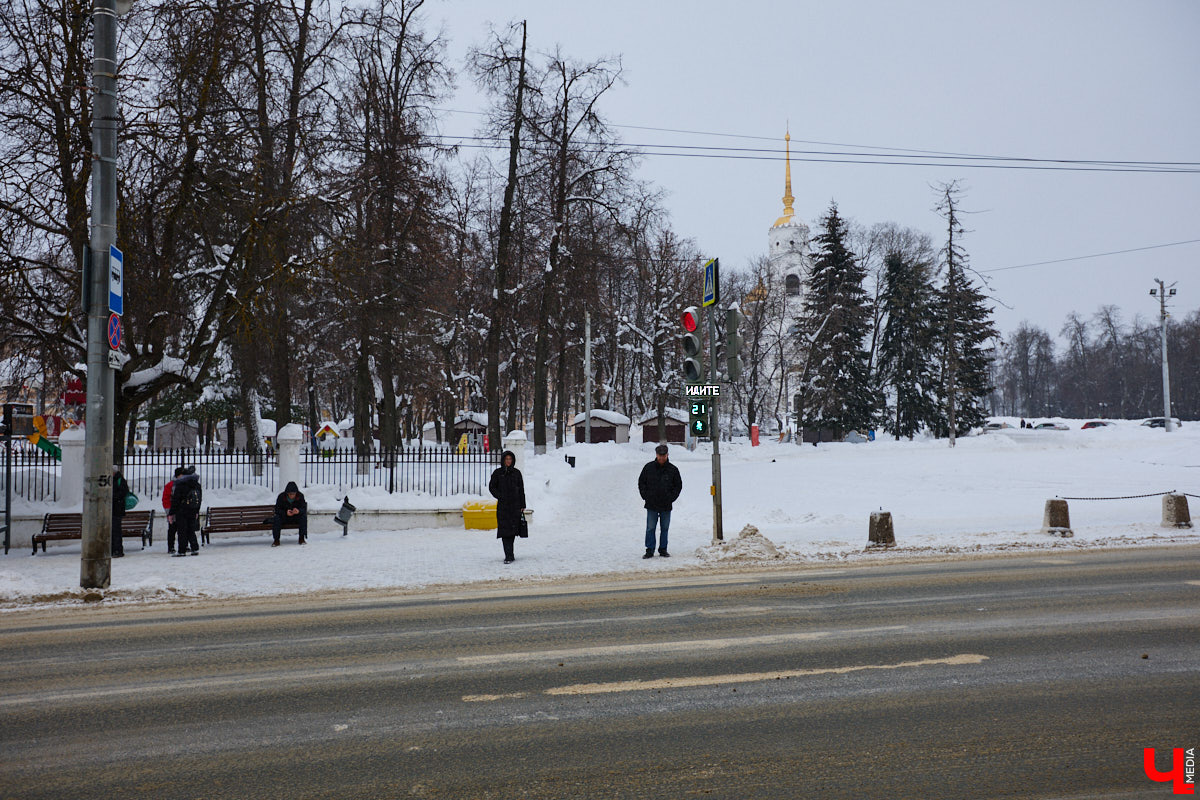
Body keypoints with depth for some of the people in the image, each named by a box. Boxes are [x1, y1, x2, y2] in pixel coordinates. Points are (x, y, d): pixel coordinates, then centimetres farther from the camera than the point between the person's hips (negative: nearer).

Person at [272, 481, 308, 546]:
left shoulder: (300, 496, -10)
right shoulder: (281, 496, -13)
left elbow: (303, 508, -15)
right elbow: (277, 510, -16)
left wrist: (299, 511, -40)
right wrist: (285, 513, -37)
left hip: (296, 517, 1)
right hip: (284, 517, -1)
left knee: (303, 516, -29)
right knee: (277, 518, -30)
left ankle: (302, 538, -19)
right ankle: (276, 540, -23)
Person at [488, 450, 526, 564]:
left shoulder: (516, 473, 7)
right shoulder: (498, 473, 4)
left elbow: (521, 490, 8)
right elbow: (492, 487, 6)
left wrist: (522, 506, 4)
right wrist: (499, 496, -10)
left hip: (515, 505, 2)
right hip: (503, 506, -2)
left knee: (513, 529, 3)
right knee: (505, 529, -9)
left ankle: (509, 554, 16)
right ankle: (509, 556, -13)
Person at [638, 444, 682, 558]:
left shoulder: (673, 469, 1)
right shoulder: (648, 467, 1)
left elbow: (678, 485, 10)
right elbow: (641, 482, 10)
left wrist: (671, 498, 0)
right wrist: (645, 496, 1)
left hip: (666, 506, 1)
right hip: (651, 505, 0)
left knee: (665, 528, 8)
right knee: (650, 528, 0)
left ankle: (663, 549, 17)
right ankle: (650, 550, 5)